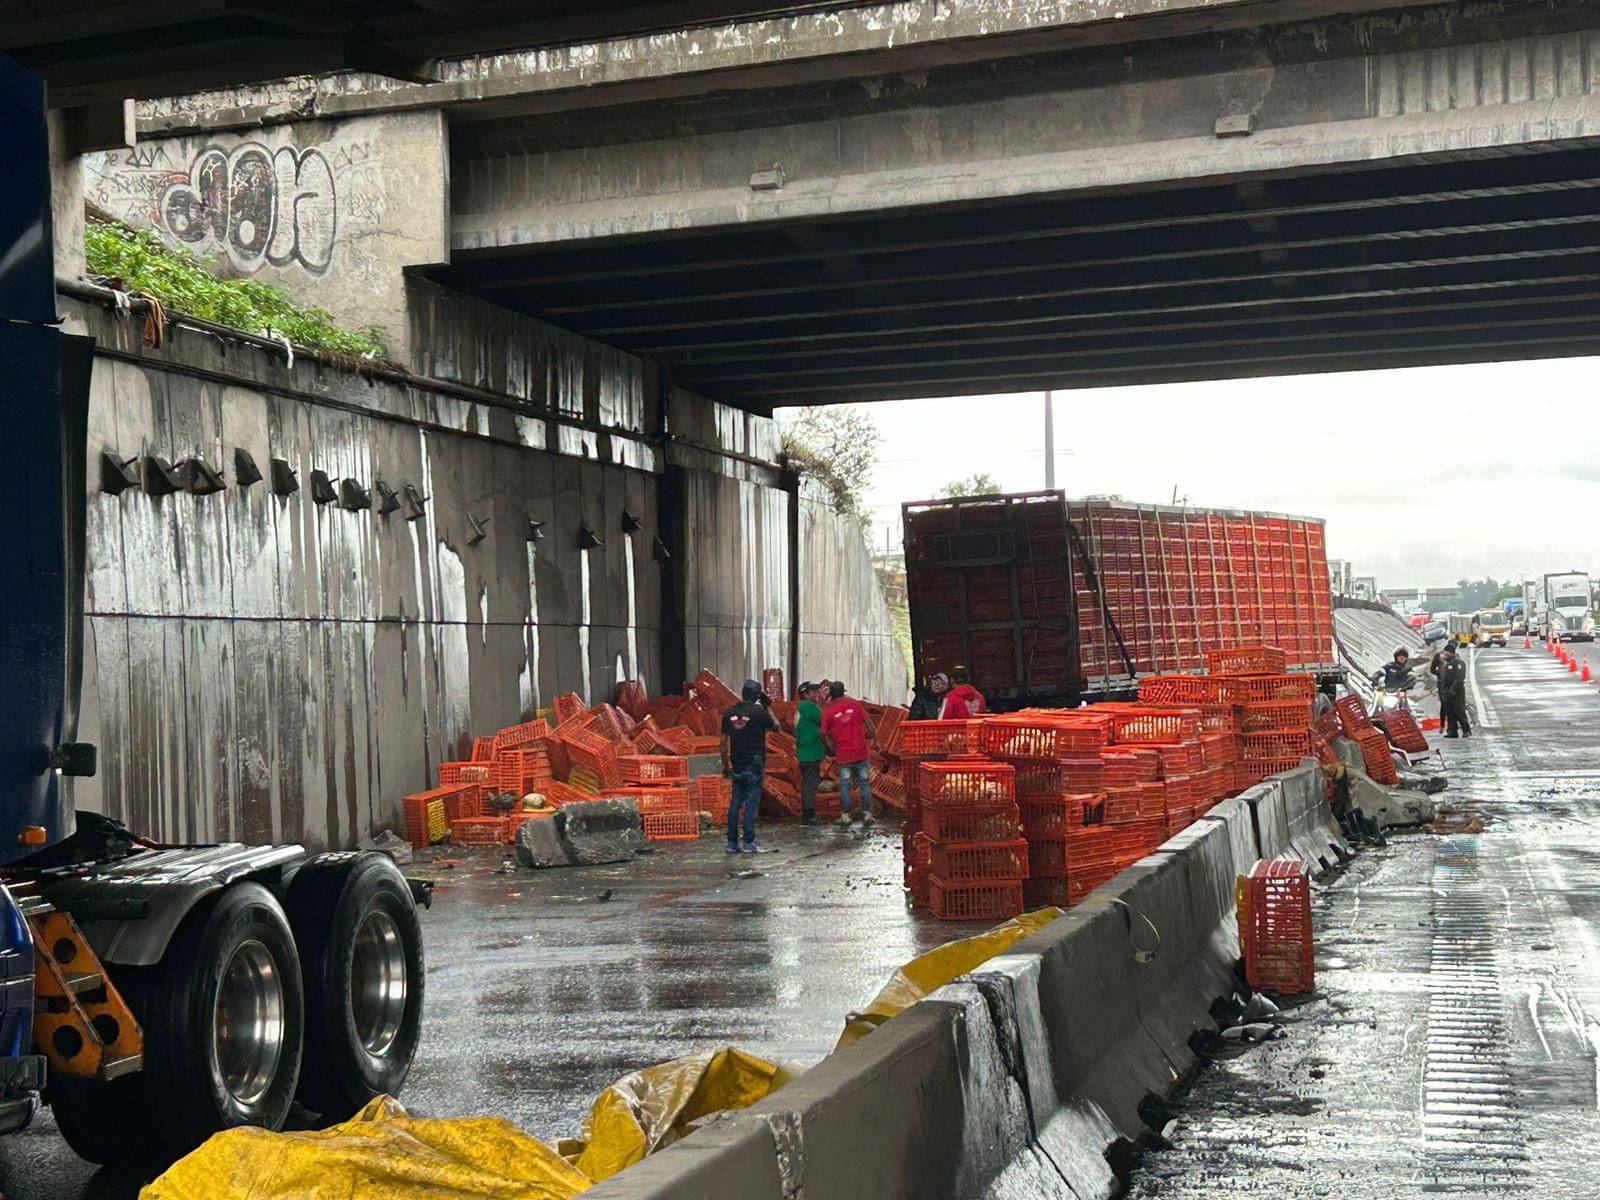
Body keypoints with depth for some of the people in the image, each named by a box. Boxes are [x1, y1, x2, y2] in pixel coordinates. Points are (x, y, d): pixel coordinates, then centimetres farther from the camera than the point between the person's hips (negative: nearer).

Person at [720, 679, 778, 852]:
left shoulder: (730, 713, 4)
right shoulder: (759, 712, -11)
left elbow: (724, 742, 6)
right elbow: (776, 726, 6)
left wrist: (725, 765, 14)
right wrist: (768, 708, 16)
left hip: (737, 766, 5)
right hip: (755, 766, -5)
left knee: (735, 803, 9)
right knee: (751, 804, -2)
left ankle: (732, 843, 12)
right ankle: (749, 843, -2)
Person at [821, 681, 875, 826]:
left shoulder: (828, 711, -4)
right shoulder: (854, 703, 0)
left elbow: (825, 735, -1)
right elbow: (867, 722, -1)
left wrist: (833, 749, 14)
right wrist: (872, 738, 13)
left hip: (843, 755, -1)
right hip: (861, 751, 1)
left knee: (844, 785, 9)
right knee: (864, 783, 8)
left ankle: (845, 815, 11)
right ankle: (867, 814, 7)